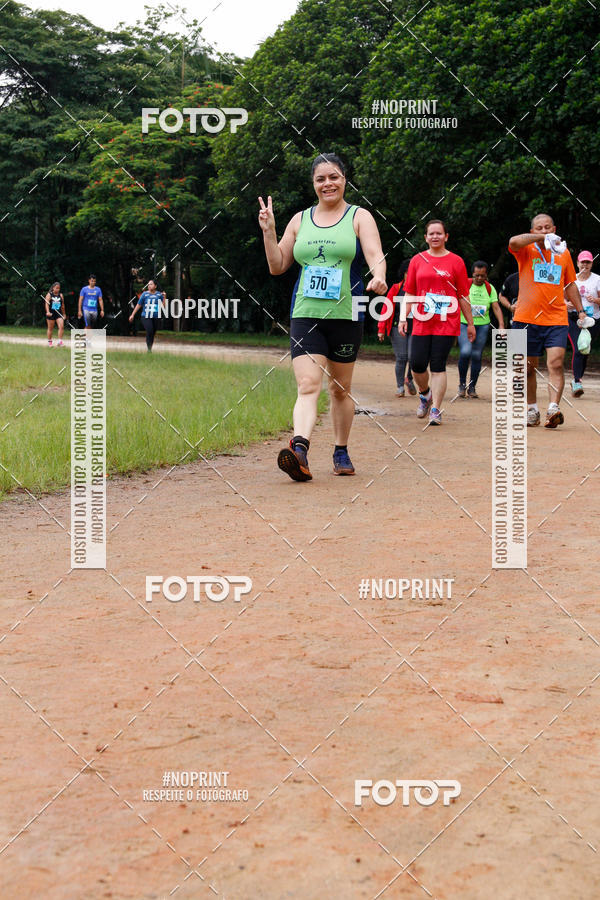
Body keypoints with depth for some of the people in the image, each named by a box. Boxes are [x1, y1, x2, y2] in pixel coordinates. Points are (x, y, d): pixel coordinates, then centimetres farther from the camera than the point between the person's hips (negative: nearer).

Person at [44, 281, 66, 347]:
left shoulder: (60, 295, 7)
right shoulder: (49, 295, -3)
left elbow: (62, 305, 16)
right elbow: (47, 304, -13)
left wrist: (64, 314, 20)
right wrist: (48, 312, -28)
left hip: (59, 313, 2)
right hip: (51, 314, -2)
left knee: (61, 326, -15)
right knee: (50, 328, 8)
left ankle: (60, 341, -12)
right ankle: (49, 342, 20)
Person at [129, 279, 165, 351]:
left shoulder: (159, 294, 7)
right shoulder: (145, 294, 3)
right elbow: (138, 305, 8)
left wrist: (164, 297, -9)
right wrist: (132, 315, 8)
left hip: (155, 317, 2)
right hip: (146, 317, -2)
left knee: (152, 334, 4)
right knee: (149, 331, -20)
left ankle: (150, 348, 17)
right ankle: (148, 348, -14)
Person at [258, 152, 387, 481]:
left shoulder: (359, 217, 4)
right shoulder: (300, 220, 12)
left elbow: (375, 255, -11)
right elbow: (277, 266, 16)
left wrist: (378, 276, -33)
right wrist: (268, 232, 2)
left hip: (346, 315, -1)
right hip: (305, 314, 1)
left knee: (340, 389, 10)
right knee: (308, 384, -16)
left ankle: (341, 452, 24)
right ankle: (299, 448, -32)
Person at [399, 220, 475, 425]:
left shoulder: (456, 261, 5)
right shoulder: (417, 260, 11)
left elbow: (464, 296, 6)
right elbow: (409, 293, 13)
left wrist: (470, 323, 7)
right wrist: (403, 318, 3)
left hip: (447, 323, -2)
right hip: (421, 323, 2)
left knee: (438, 367, -6)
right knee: (417, 365, -2)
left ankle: (436, 410, 0)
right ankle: (425, 394, 28)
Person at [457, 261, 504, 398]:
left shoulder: (490, 288, 6)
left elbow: (496, 307, 2)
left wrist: (501, 325, -10)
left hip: (482, 326, 3)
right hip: (464, 324, -3)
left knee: (476, 355, 1)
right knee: (465, 352, -21)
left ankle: (472, 387, 13)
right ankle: (462, 383, -2)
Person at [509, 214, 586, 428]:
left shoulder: (563, 252, 14)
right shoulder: (526, 250, 3)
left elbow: (570, 284, 24)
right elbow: (513, 242, -21)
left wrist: (580, 310, 17)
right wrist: (543, 238, -22)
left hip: (557, 320, 1)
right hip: (526, 319, -1)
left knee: (556, 364, -14)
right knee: (528, 368, 6)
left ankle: (553, 409, -22)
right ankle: (532, 410, 18)